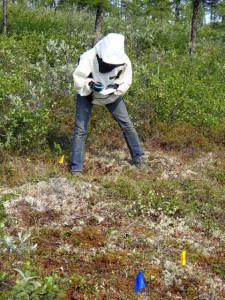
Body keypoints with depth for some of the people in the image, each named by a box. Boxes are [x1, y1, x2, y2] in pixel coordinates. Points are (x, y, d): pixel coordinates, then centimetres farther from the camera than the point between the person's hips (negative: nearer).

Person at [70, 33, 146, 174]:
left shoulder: (124, 60, -25)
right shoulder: (89, 57, -34)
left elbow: (126, 83, -13)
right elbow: (78, 81, -25)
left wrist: (115, 87, -32)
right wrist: (92, 85, -42)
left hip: (111, 94, 2)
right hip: (87, 94, -2)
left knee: (127, 124, 0)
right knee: (80, 129, -7)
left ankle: (138, 157, 17)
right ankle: (76, 168, 1)